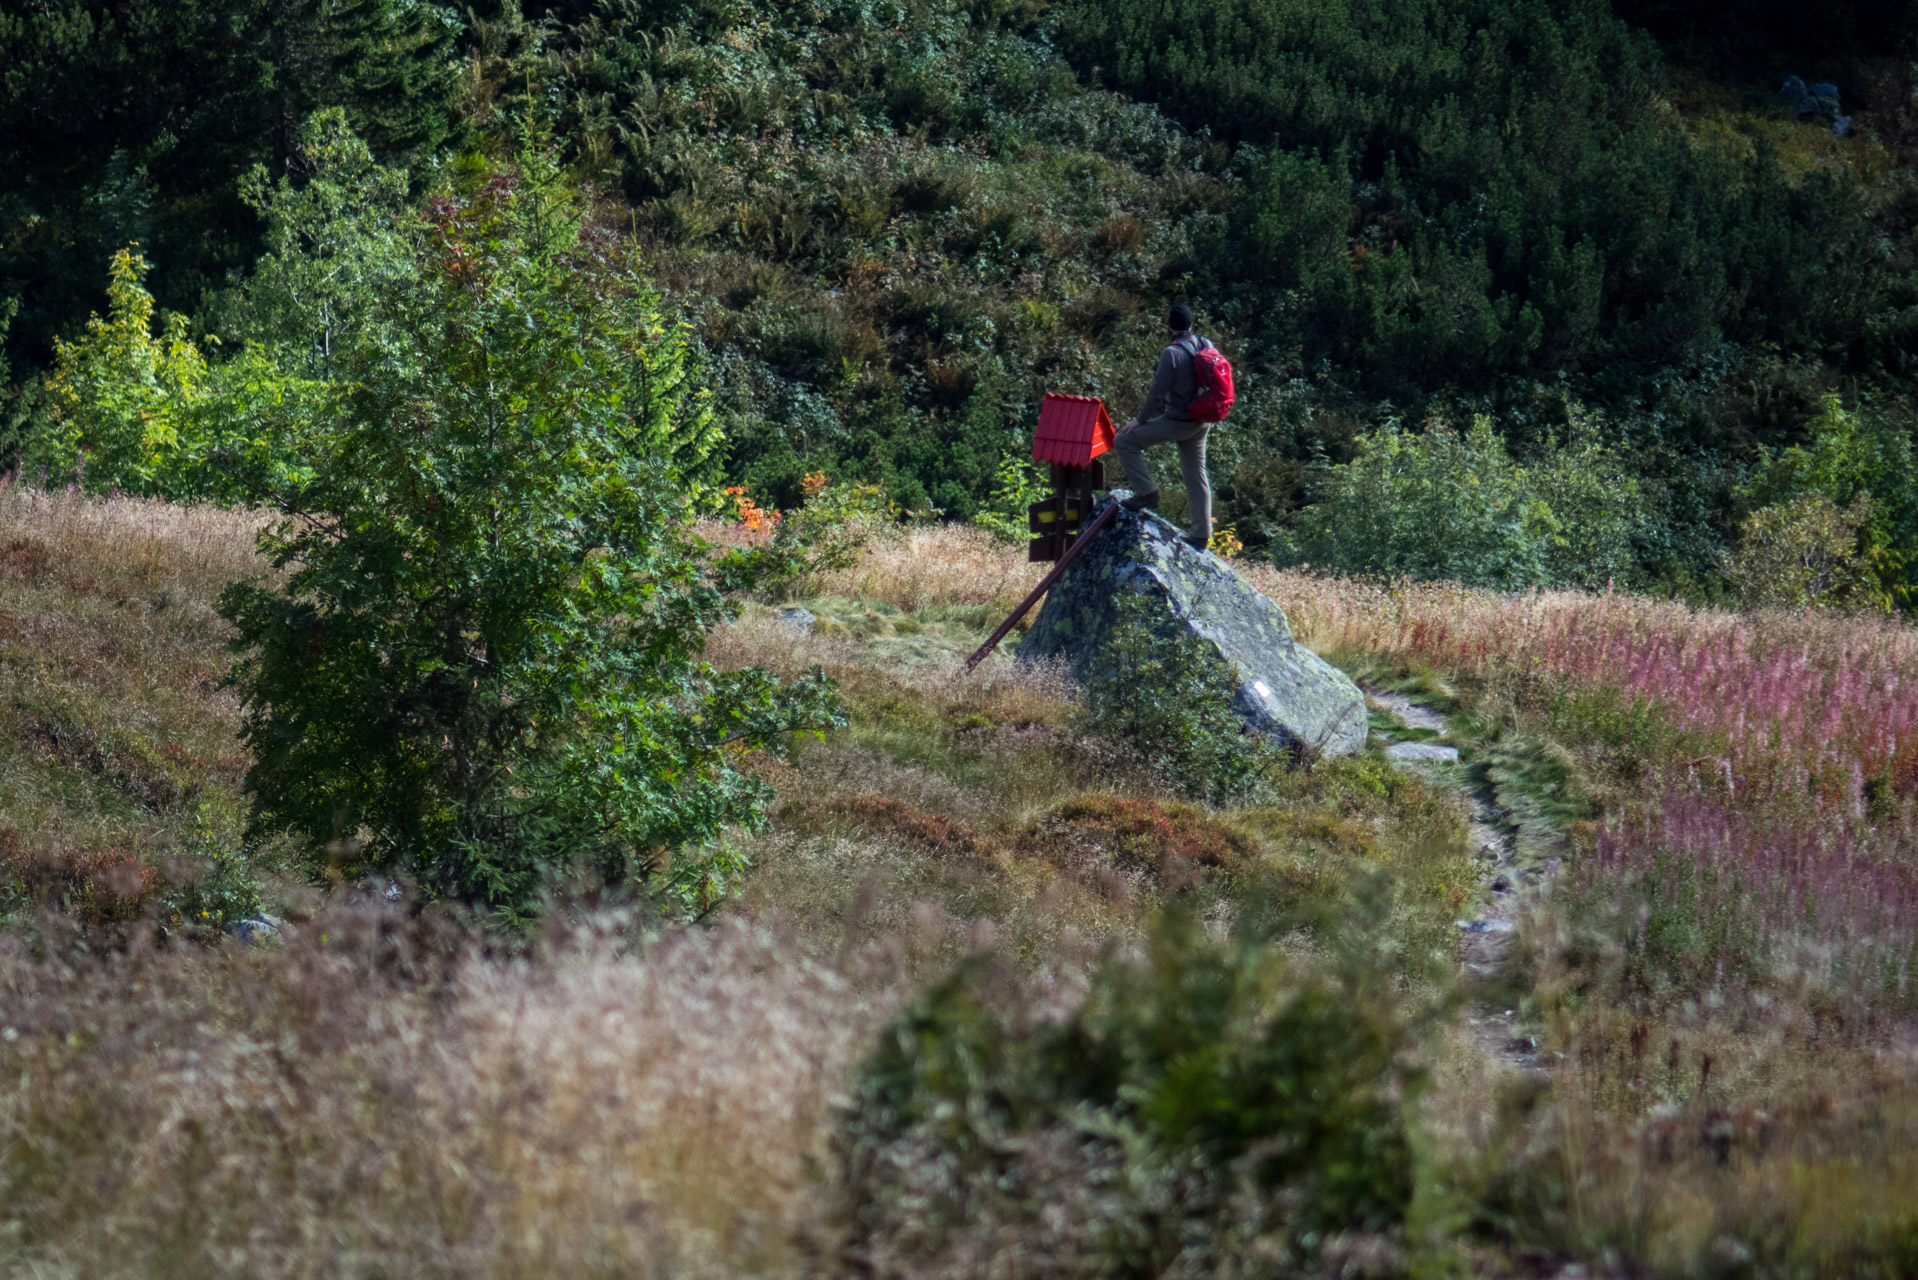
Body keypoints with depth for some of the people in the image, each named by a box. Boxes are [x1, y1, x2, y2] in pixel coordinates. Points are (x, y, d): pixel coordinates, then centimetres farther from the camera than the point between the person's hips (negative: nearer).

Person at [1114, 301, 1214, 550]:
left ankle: (1146, 494, -2)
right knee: (1196, 473, 15)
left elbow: (1158, 394, -18)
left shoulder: (1172, 353, -18)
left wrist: (1140, 419, -5)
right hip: (1202, 423, 7)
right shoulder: (1206, 347, 2)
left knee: (1125, 441, -1)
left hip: (1177, 422, -7)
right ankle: (1201, 534, 18)